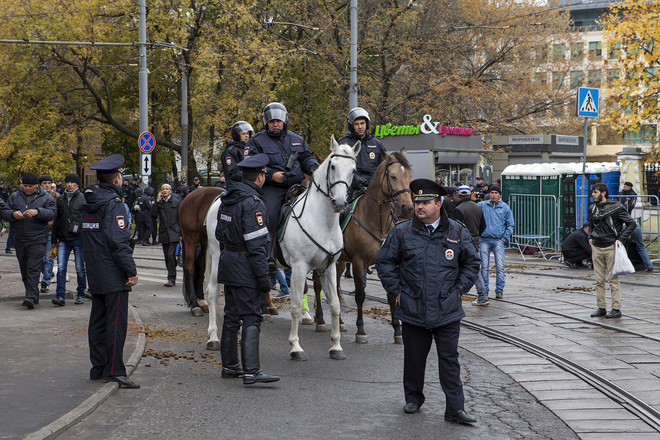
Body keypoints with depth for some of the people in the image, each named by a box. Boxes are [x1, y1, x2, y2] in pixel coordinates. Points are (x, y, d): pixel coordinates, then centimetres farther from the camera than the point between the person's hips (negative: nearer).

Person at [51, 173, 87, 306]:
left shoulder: (83, 199, 2)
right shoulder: (61, 200, 14)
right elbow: (56, 220, 19)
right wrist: (54, 239, 16)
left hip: (78, 239, -3)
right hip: (63, 239, 3)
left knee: (80, 268, 3)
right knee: (61, 268, -6)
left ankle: (81, 294, 16)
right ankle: (60, 296, -7)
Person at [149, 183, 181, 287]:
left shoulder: (176, 202, 3)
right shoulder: (159, 203, 11)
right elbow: (152, 213, -5)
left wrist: (181, 234, -1)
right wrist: (158, 201, -9)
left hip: (174, 233, -4)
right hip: (164, 233, 4)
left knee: (171, 254, -14)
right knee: (167, 256, 7)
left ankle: (171, 279, -12)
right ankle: (172, 277, 18)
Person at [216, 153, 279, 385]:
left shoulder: (228, 199, 10)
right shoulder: (253, 203, -18)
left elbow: (220, 233, 18)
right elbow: (255, 245, -21)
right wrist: (263, 276, -18)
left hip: (227, 260, 9)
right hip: (245, 266, -9)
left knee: (232, 316, 16)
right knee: (251, 318, -9)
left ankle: (229, 365, 23)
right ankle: (251, 371, -14)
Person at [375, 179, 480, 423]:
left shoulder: (457, 232, 3)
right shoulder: (401, 232, 0)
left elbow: (472, 263, 14)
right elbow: (384, 262, 8)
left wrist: (459, 288, 5)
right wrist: (396, 290, 2)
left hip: (447, 310, 0)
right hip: (412, 309, 0)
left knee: (450, 359, -1)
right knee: (414, 357, 11)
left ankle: (455, 408, 1)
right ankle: (413, 398, 29)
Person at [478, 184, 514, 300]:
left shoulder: (505, 208, 7)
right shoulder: (482, 205, 8)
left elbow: (510, 225, 9)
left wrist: (504, 238, 1)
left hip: (498, 241, 0)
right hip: (485, 240, 1)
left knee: (500, 267, -5)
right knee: (484, 266, -1)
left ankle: (499, 290, 3)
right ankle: (484, 290, 7)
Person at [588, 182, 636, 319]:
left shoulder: (616, 208, -7)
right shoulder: (593, 208, 10)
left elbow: (632, 224, -5)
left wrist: (621, 239, -11)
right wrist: (591, 237, 12)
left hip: (611, 247, -5)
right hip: (596, 247, 5)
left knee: (613, 278, -5)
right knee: (599, 279, 5)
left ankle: (616, 309, -2)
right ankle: (601, 307, 11)